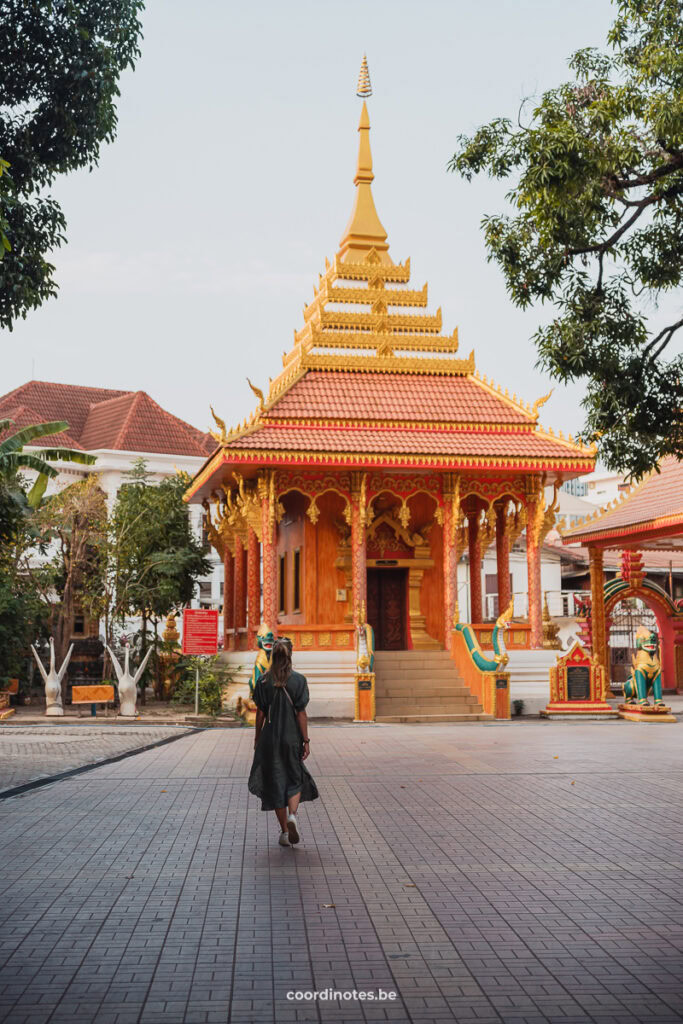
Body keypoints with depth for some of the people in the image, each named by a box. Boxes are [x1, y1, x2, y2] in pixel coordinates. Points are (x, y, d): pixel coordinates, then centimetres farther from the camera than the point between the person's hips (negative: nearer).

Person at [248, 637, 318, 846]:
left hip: (270, 738, 1)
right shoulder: (298, 680, -8)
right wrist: (306, 740, -3)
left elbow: (260, 713, 0)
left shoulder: (264, 681, -3)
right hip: (292, 738, -1)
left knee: (275, 783, 10)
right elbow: (301, 713, -8)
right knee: (295, 779, 15)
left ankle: (284, 832, 12)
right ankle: (292, 815, -12)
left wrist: (257, 738, 11)